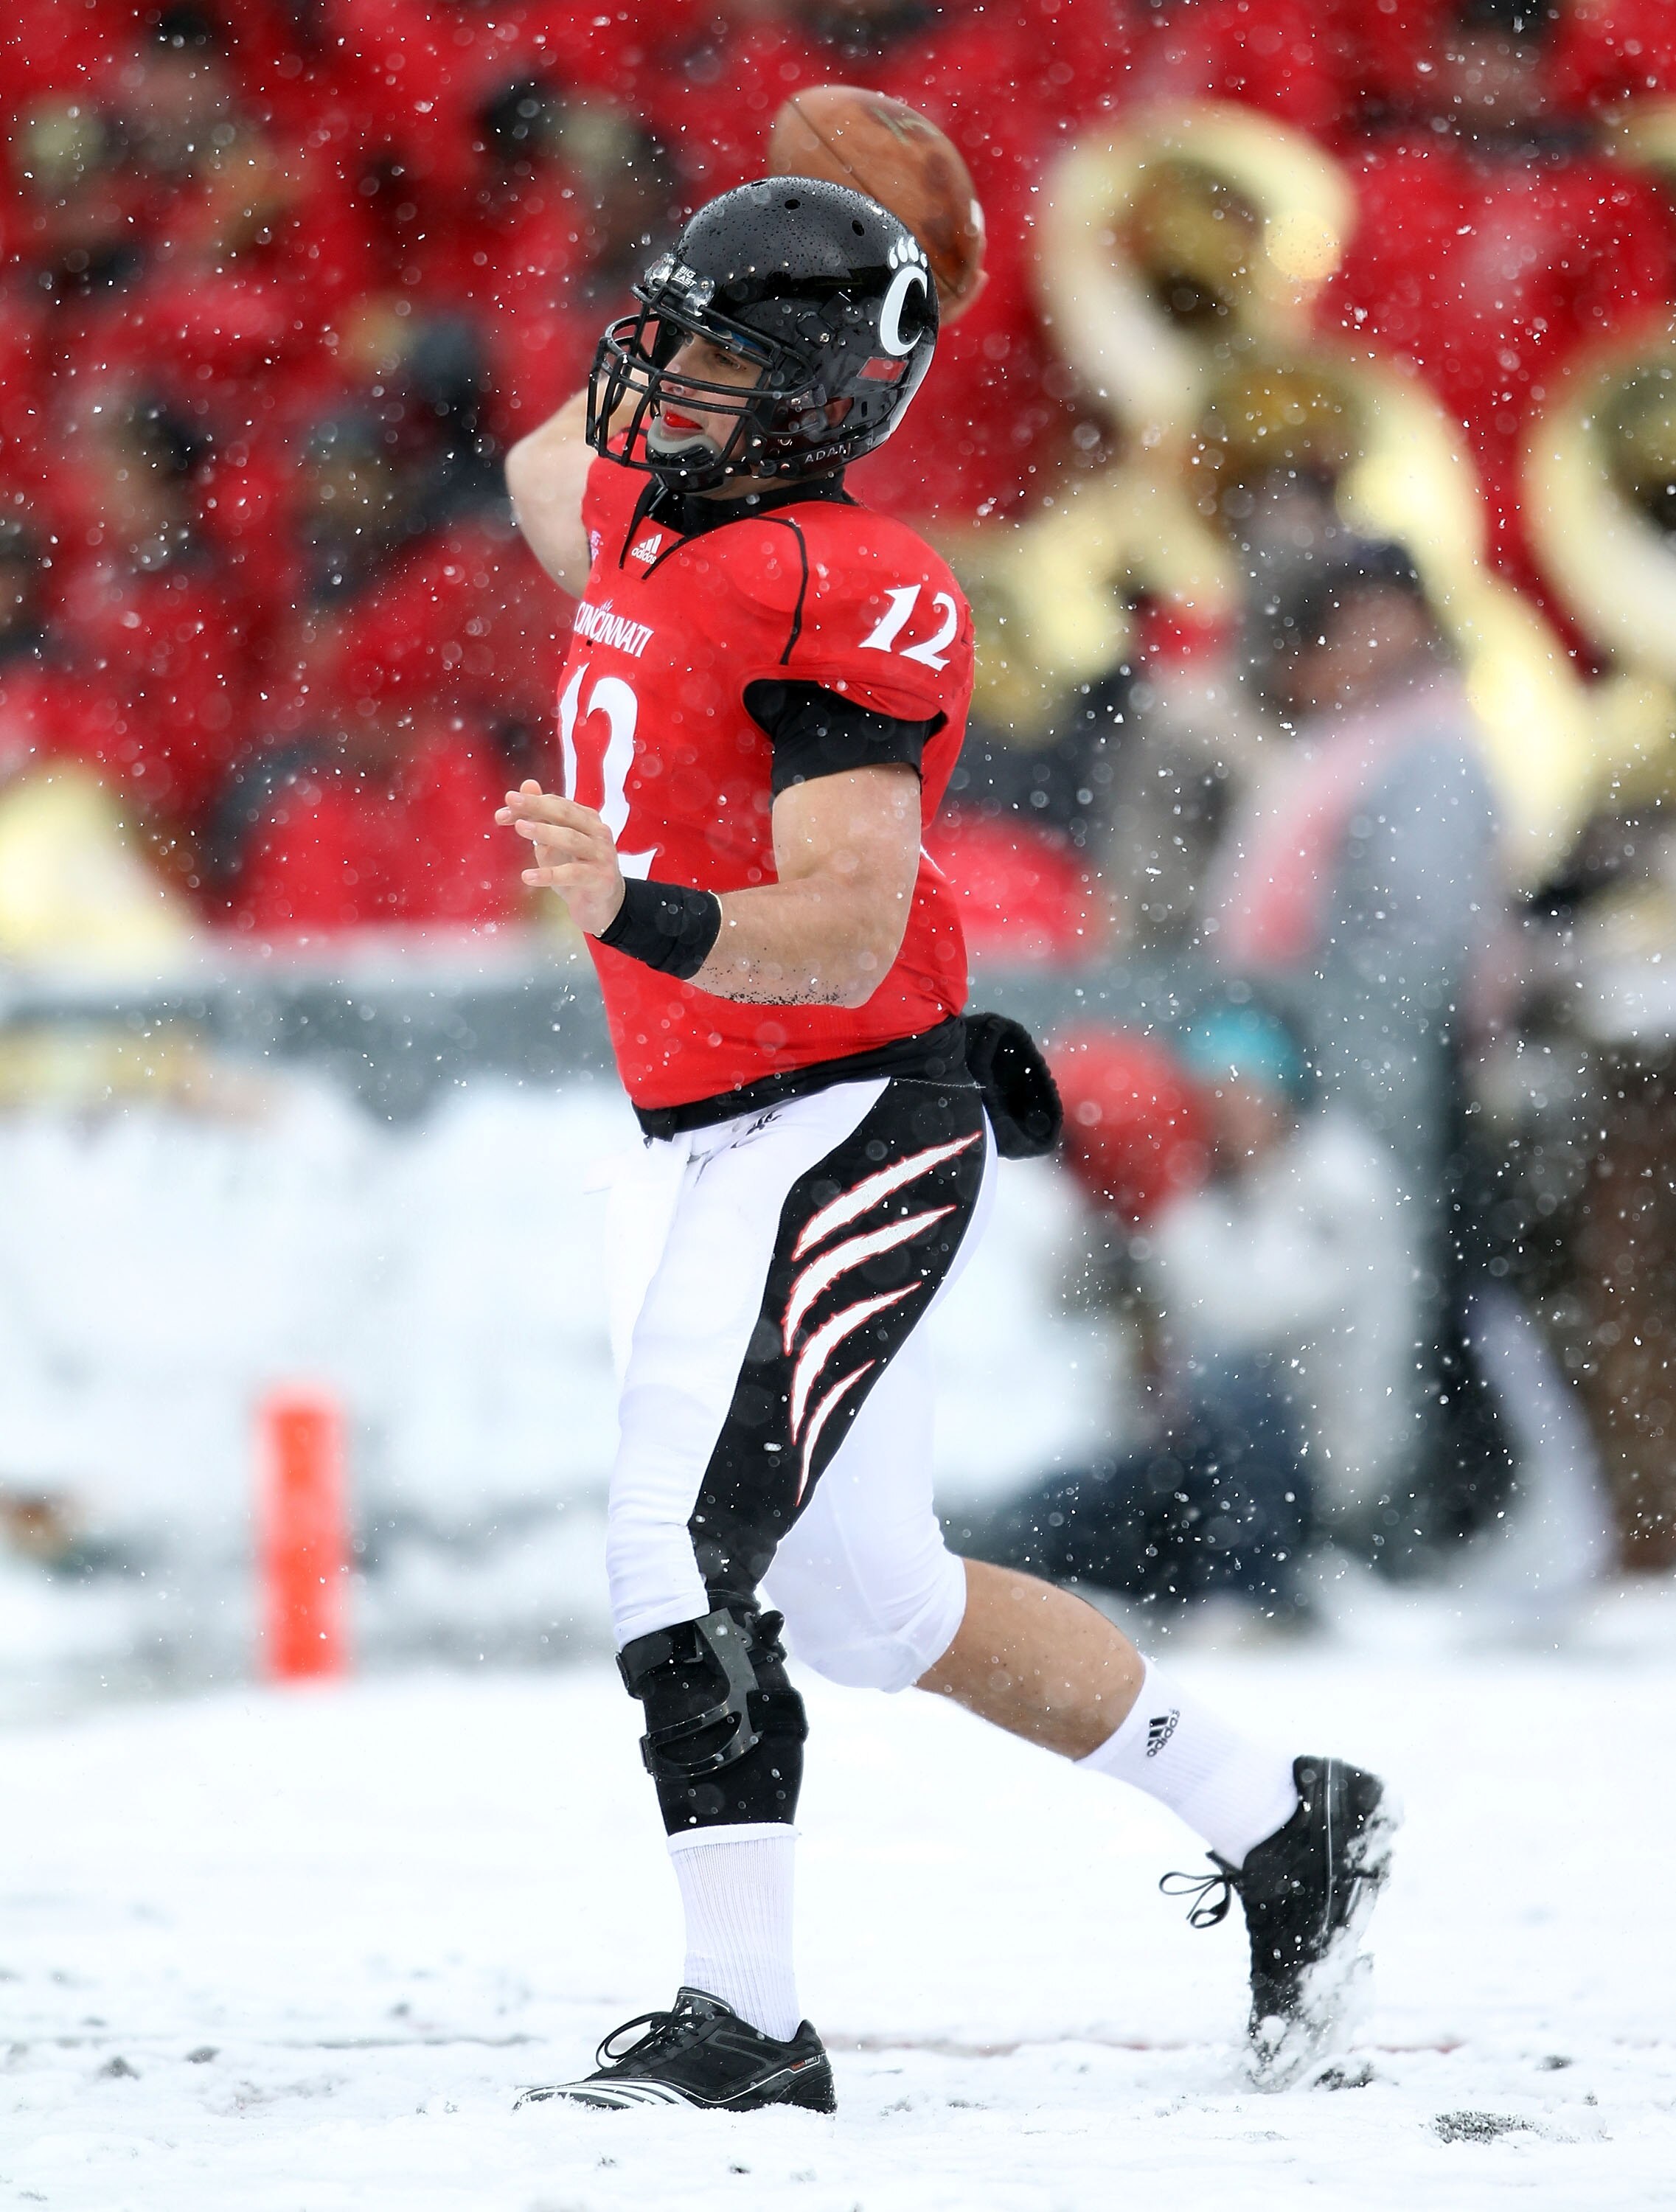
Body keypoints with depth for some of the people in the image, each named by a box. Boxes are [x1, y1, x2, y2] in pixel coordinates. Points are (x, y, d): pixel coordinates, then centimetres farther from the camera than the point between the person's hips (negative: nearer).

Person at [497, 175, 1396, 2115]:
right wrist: (692, 331, 29)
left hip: (848, 1134, -9)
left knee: (687, 1550, -18)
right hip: (700, 1145, 9)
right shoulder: (641, 521, 8)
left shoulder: (837, 604, -18)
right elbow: (545, 463, 36)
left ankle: (741, 2021, -10)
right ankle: (1279, 1824, 21)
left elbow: (849, 933, -26)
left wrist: (640, 914, -41)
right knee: (868, 1603, 10)